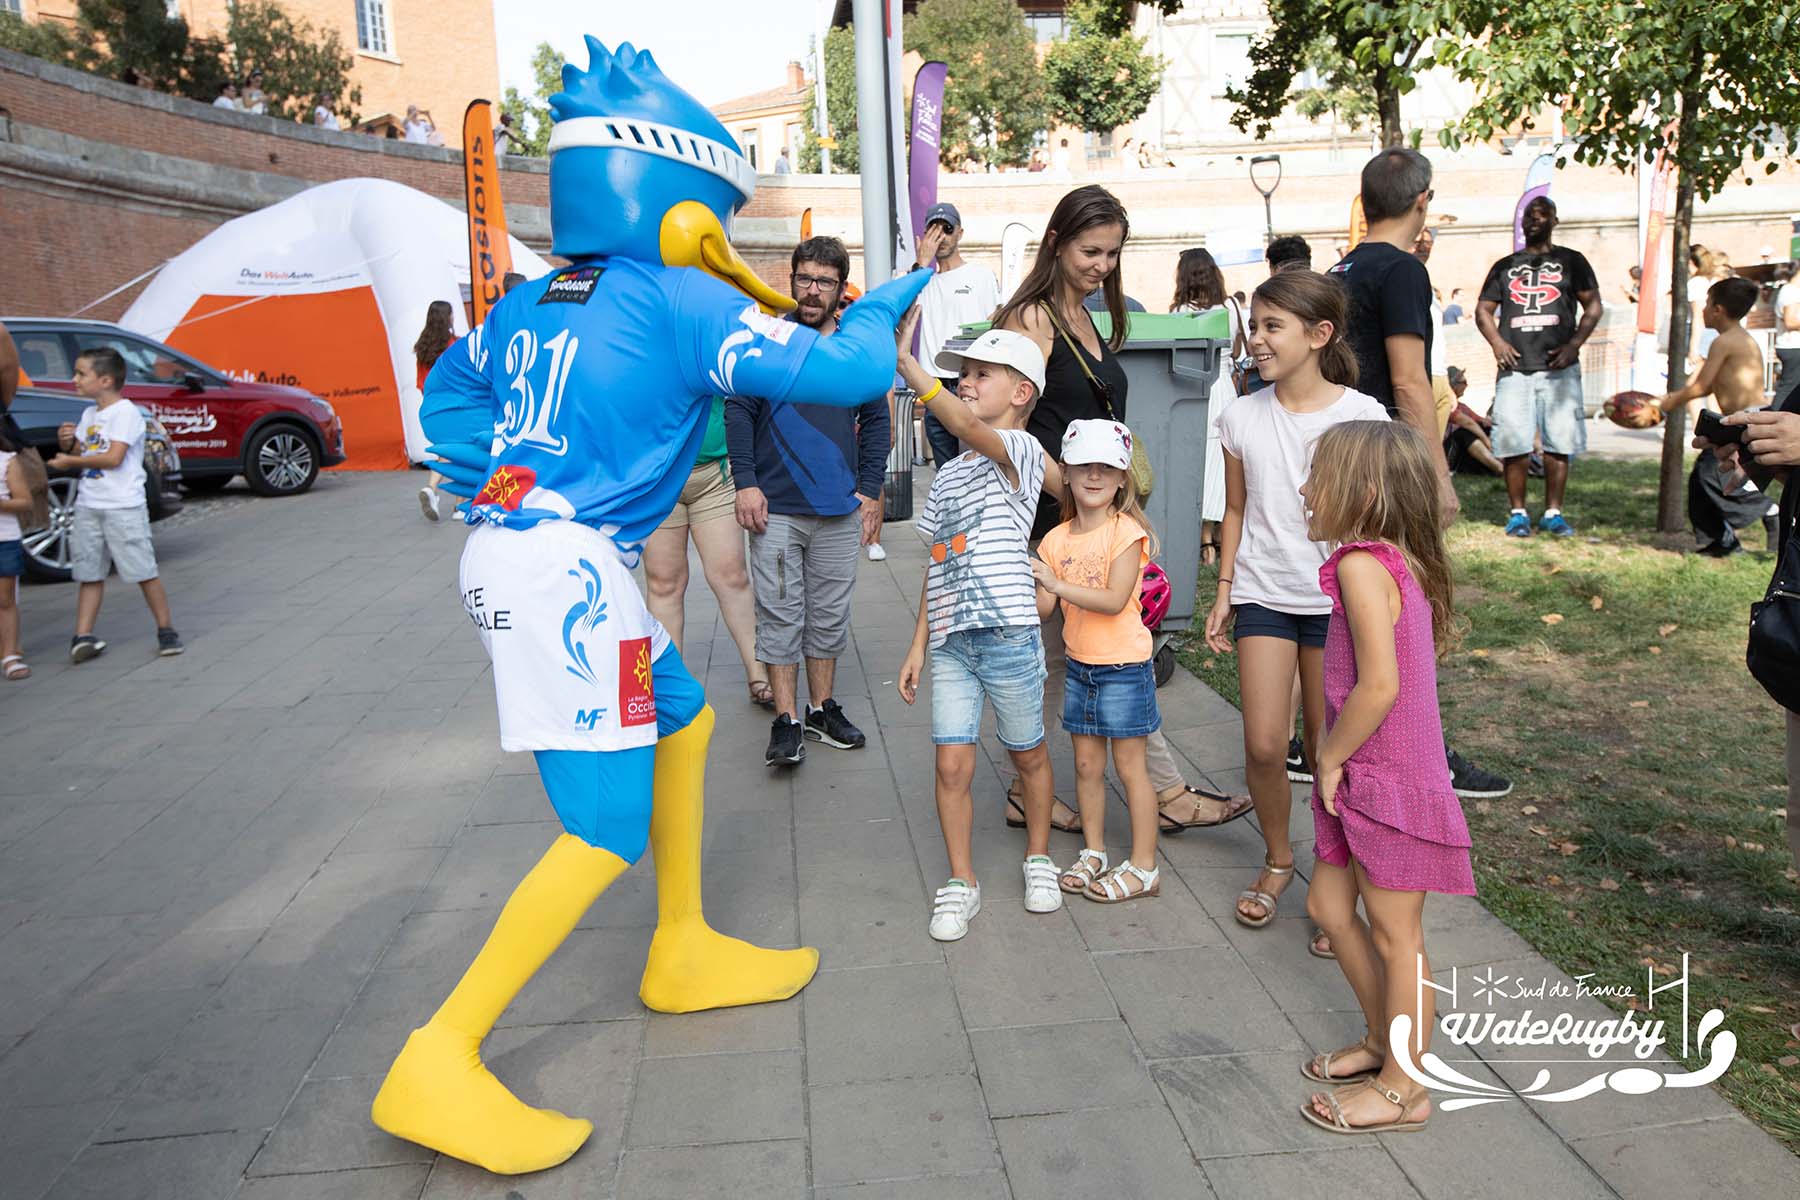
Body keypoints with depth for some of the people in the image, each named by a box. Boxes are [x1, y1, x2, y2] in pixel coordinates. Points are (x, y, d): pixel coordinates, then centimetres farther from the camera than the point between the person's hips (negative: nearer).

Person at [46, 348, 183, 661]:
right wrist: (67, 443, 0)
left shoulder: (125, 412, -10)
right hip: (88, 506, 8)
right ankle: (82, 637, 5)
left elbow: (113, 458, -19)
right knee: (89, 574, 6)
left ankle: (166, 630, 8)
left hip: (123, 507, -8)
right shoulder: (89, 414, 15)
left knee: (144, 571, -1)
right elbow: (79, 454, 21)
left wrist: (70, 461, -11)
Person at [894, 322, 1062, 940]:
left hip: (1009, 636, -5)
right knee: (952, 763, 2)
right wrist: (918, 644, 13)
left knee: (1028, 754, 13)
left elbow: (969, 428, -29)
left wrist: (906, 364, -38)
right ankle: (961, 882, 17)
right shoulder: (946, 476, 15)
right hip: (950, 641, 5)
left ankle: (1038, 858, 35)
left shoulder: (1018, 448, -5)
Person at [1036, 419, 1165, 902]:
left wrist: (1056, 582, -30)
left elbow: (1115, 600, -24)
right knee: (1087, 765, 13)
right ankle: (1092, 853, 28)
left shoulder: (1127, 532, -13)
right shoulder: (1057, 539, 4)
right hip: (1079, 665, 5)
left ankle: (1144, 867, 13)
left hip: (1123, 666, -5)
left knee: (1129, 766, 2)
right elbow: (1044, 606, 1)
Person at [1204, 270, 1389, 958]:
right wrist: (1224, 591, 7)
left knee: (1328, 751, 5)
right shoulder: (1242, 418, 1)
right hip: (1263, 593, 2)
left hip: (1338, 598, -2)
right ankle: (1278, 861, 25)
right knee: (1264, 746, -2)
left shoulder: (1363, 417, -7)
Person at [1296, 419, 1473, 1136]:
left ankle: (1402, 1090, 23)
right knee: (1328, 906, 19)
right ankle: (1383, 1039, 37)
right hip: (1366, 777, 9)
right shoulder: (1397, 560, 7)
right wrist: (1336, 759, 11)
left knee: (1395, 935, 6)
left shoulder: (1360, 564, -22)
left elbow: (1379, 685, -29)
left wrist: (1330, 756, -15)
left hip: (1391, 782, -9)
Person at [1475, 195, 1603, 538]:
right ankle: (1518, 513, 6)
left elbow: (1593, 305, 7)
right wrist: (1496, 342, -4)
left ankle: (1553, 513, 6)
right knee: (1513, 445, -4)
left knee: (1559, 443, -2)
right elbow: (1483, 310, 15)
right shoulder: (1505, 266, 17)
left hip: (1559, 368, -1)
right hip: (1514, 368, 1)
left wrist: (1574, 345, -8)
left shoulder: (1571, 261, 12)